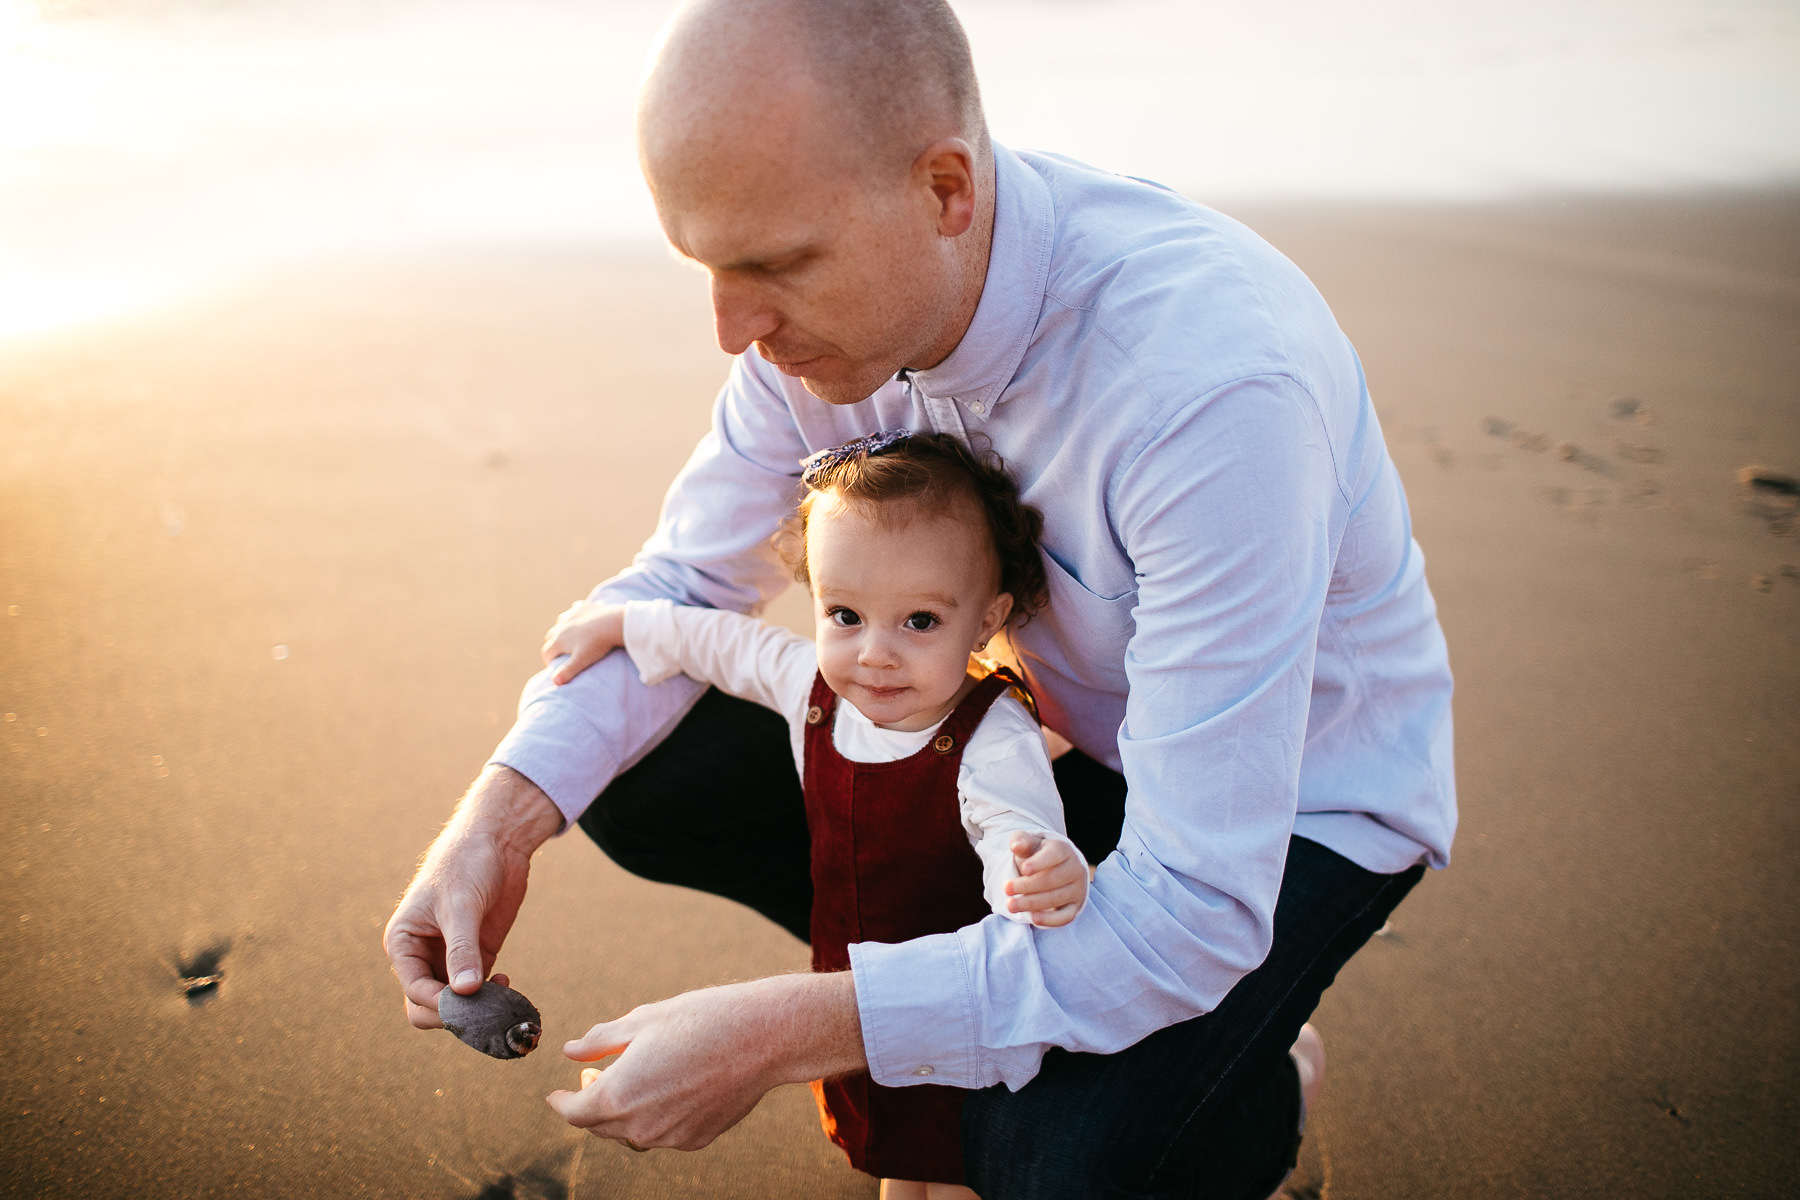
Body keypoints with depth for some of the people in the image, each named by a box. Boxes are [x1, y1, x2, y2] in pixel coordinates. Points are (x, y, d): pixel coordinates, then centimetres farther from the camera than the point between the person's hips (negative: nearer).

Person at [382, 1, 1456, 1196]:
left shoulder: (1214, 378, -37)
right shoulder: (833, 290, -16)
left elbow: (1191, 911, -35)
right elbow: (687, 582, -4)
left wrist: (779, 1034, -34)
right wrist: (500, 819, -20)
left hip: (1298, 801, -5)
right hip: (1070, 737, 6)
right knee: (642, 778, -6)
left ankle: (1253, 1086, 6)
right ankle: (982, 994, 11)